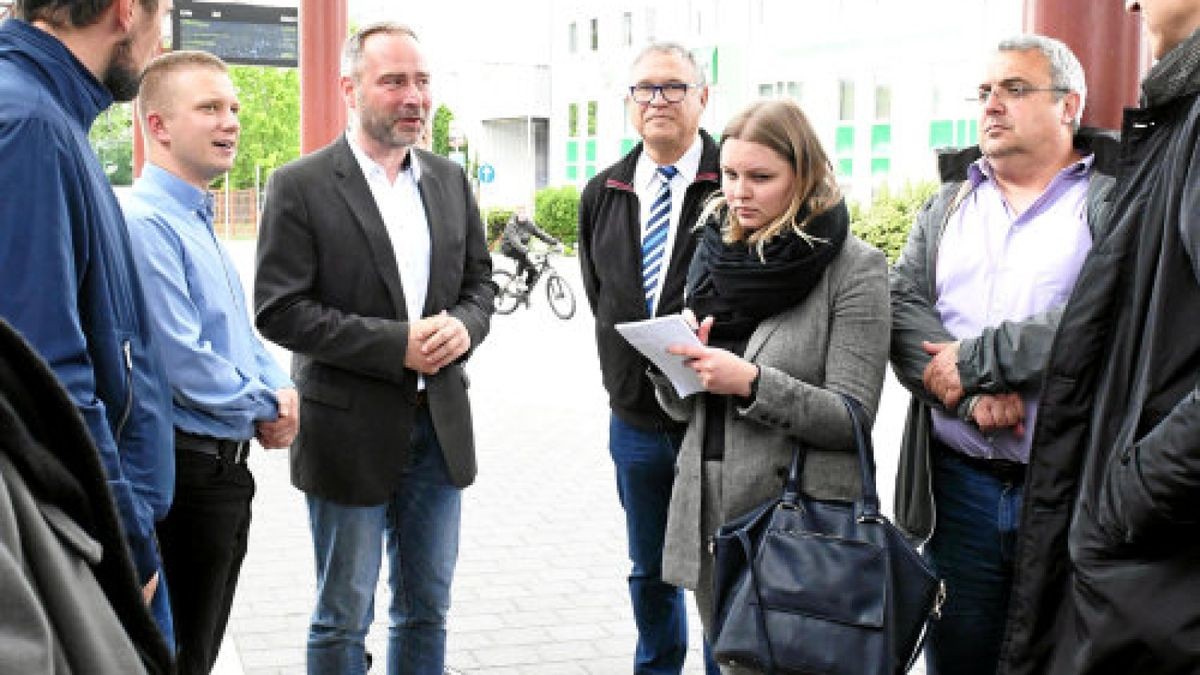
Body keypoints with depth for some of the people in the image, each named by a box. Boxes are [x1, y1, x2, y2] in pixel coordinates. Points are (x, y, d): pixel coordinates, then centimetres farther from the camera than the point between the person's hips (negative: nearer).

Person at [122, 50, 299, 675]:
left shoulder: (199, 221, 13)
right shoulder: (145, 223, -19)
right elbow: (183, 363, -24)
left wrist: (282, 391, 0)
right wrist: (266, 408, -10)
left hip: (227, 462, 9)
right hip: (188, 466, -9)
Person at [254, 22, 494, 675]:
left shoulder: (450, 180, 7)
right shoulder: (300, 185, -9)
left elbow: (480, 282, 13)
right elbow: (279, 309, -14)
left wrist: (462, 325, -11)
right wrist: (396, 345, -20)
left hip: (440, 426, 5)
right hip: (351, 431, -5)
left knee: (427, 610, 16)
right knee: (342, 622, 9)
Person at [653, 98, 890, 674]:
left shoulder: (854, 267, -7)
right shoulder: (716, 255, 9)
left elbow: (852, 418, -13)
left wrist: (751, 383, -23)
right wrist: (672, 362, -8)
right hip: (708, 513, 5)